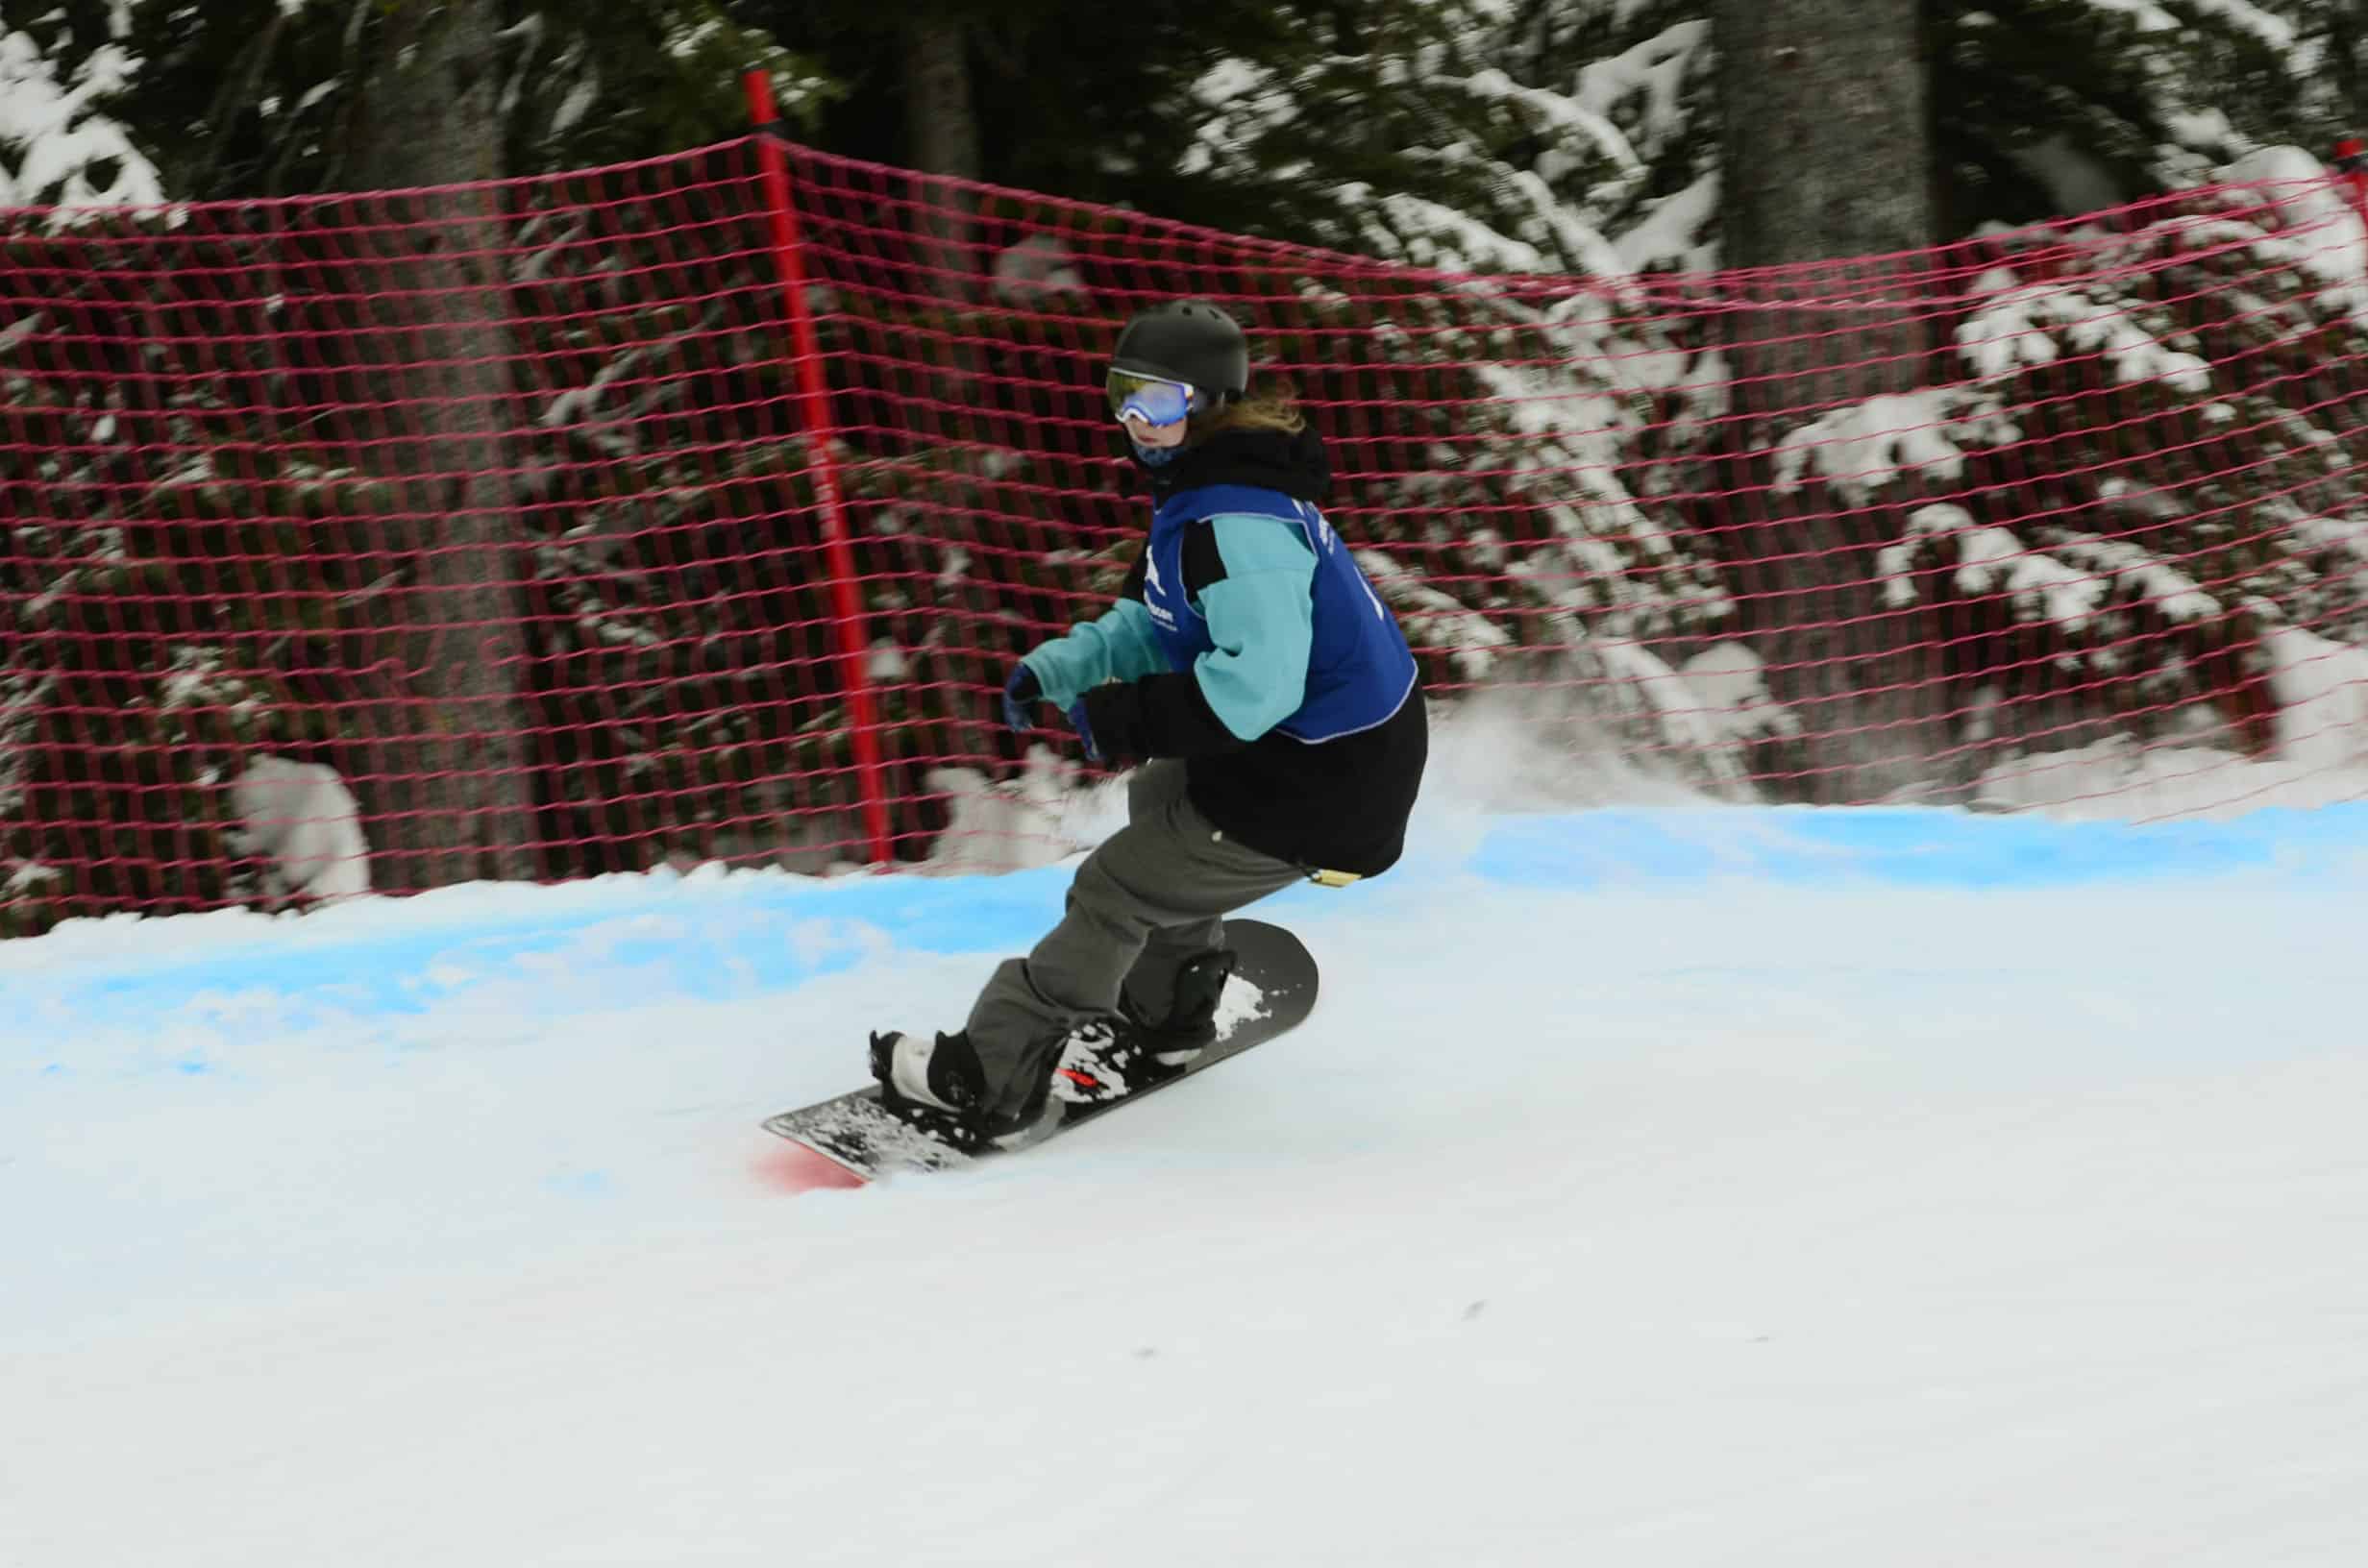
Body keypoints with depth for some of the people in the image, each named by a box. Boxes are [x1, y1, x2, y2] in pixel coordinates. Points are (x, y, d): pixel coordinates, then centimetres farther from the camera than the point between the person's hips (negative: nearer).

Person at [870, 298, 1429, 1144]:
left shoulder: (1235, 526, -27)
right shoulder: (1203, 490, 8)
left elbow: (1256, 681, -34)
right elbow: (1155, 626, 16)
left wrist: (1128, 718, -25)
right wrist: (1059, 667, 1)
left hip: (1312, 791, -11)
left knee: (1114, 891, -4)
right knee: (1159, 800, 34)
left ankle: (993, 1074, 3)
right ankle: (1164, 1018, 45)